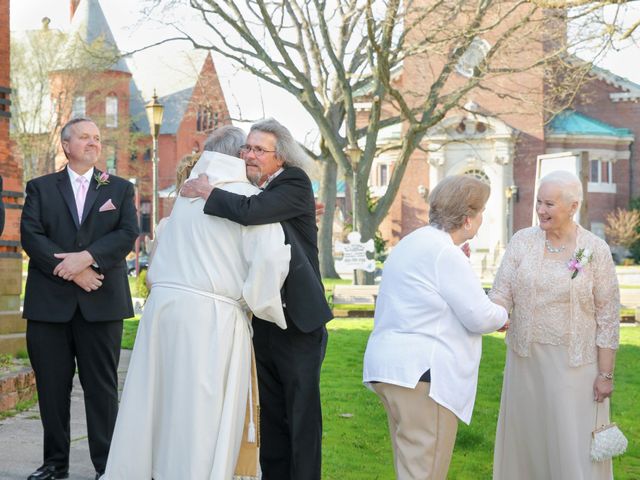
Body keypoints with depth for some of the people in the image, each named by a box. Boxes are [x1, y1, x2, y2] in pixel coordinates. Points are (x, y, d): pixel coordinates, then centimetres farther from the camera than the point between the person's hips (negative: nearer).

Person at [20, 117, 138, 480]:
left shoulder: (120, 189, 12)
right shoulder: (40, 188, 11)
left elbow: (129, 233, -3)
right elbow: (31, 235, -2)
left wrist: (87, 257, -17)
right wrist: (70, 269, -14)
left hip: (101, 301, 0)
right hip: (50, 302, 1)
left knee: (102, 385, 1)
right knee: (52, 386, 5)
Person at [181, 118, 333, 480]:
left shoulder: (295, 182, -10)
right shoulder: (249, 189, 10)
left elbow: (253, 212, -27)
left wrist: (206, 191, -15)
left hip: (297, 318, -7)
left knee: (302, 413, -1)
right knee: (271, 411, 13)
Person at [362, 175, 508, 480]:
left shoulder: (412, 243, 17)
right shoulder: (445, 252, -13)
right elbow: (479, 316, -13)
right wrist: (502, 316, 8)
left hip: (390, 365, 10)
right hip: (421, 373, -10)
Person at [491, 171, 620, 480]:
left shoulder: (596, 250, -7)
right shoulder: (522, 241, -1)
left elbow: (608, 317, -4)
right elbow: (502, 295, -5)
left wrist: (606, 374, -5)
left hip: (575, 363, -3)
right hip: (527, 359, 3)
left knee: (576, 445, 0)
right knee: (526, 439, 10)